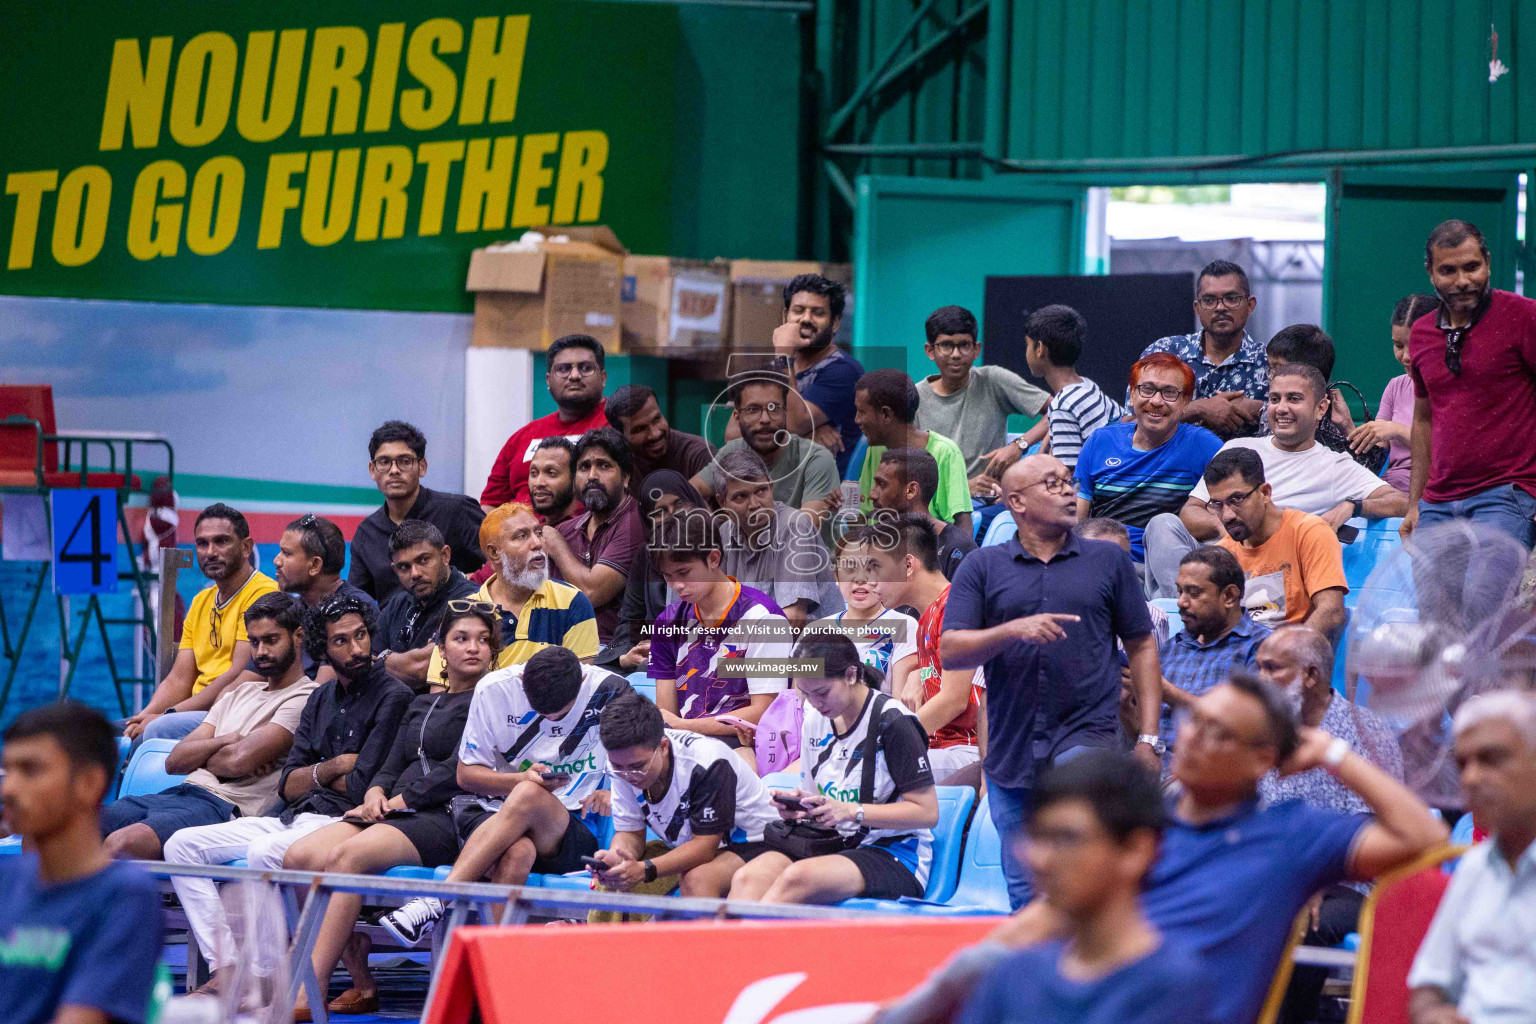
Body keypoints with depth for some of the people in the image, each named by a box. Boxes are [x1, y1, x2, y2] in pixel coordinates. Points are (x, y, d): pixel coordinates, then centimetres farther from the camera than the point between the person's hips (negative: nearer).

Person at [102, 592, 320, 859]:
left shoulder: (304, 699, 0)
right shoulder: (241, 693, 28)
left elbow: (241, 760, -14)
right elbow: (174, 761, 18)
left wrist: (202, 757, 9)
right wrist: (227, 741, -1)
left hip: (224, 805, -9)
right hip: (179, 793, 9)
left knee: (120, 844, -35)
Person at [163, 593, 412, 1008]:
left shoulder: (391, 696, -5)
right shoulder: (321, 699, 18)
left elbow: (363, 786, -13)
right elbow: (288, 785, 13)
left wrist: (315, 776, 5)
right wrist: (333, 767, -6)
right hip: (294, 819, 8)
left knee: (265, 851, -37)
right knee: (182, 845, -3)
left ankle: (263, 977, -26)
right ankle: (226, 968, -15)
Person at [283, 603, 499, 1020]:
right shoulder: (422, 704, 28)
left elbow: (460, 770, -6)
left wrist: (401, 799, -7)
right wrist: (376, 792, 1)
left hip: (444, 818, -8)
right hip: (394, 813, 8)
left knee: (346, 856, -33)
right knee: (300, 856, -19)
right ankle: (362, 985, -18)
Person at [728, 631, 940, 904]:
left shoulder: (891, 721, -10)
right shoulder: (815, 720, 13)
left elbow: (927, 812, -13)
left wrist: (850, 811, -19)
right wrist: (799, 805, -1)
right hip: (833, 846, 7)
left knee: (797, 877, -37)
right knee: (747, 878, -24)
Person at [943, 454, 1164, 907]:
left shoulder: (1109, 561, 10)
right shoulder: (982, 568, 8)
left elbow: (1142, 647, 11)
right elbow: (950, 651, 0)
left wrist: (1148, 737, 3)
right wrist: (1014, 630, -16)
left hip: (1088, 733, -2)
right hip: (1010, 748, 2)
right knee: (1025, 898, 6)